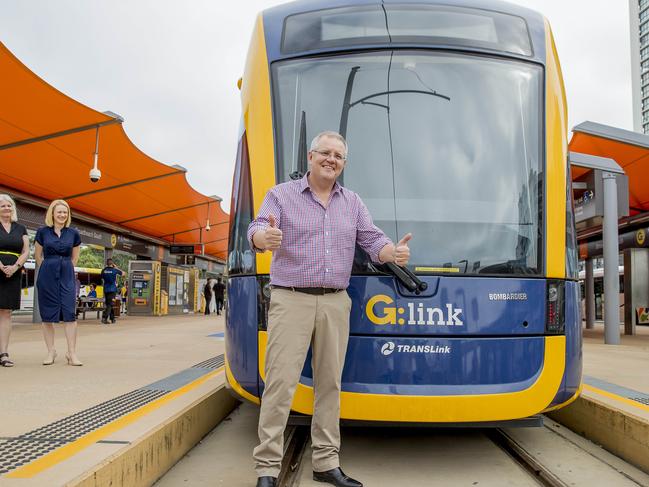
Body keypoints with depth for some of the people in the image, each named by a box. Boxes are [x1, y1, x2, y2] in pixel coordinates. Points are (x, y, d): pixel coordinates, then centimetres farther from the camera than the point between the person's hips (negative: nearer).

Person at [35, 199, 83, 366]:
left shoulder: (73, 233, 5)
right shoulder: (43, 232, 2)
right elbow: (37, 255, 14)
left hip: (67, 275, 0)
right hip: (47, 275, 0)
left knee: (69, 313, -8)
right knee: (47, 314, 2)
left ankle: (72, 353, -7)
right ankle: (51, 351, 14)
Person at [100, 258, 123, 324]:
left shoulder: (103, 270, 2)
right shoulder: (114, 270, -7)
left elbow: (102, 278, 16)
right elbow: (122, 273, 11)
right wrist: (116, 267, 19)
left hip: (106, 289, 4)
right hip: (112, 289, -4)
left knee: (108, 304, 14)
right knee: (109, 304, -6)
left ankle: (112, 318, 21)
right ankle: (104, 317, -22)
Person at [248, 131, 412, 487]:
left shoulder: (352, 203, 15)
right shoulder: (281, 195, 4)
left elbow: (372, 240, 10)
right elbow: (256, 229, -11)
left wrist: (393, 252, -14)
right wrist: (265, 238, -37)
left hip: (335, 303, 4)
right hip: (291, 300, -4)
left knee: (330, 383, 7)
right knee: (281, 382, -7)